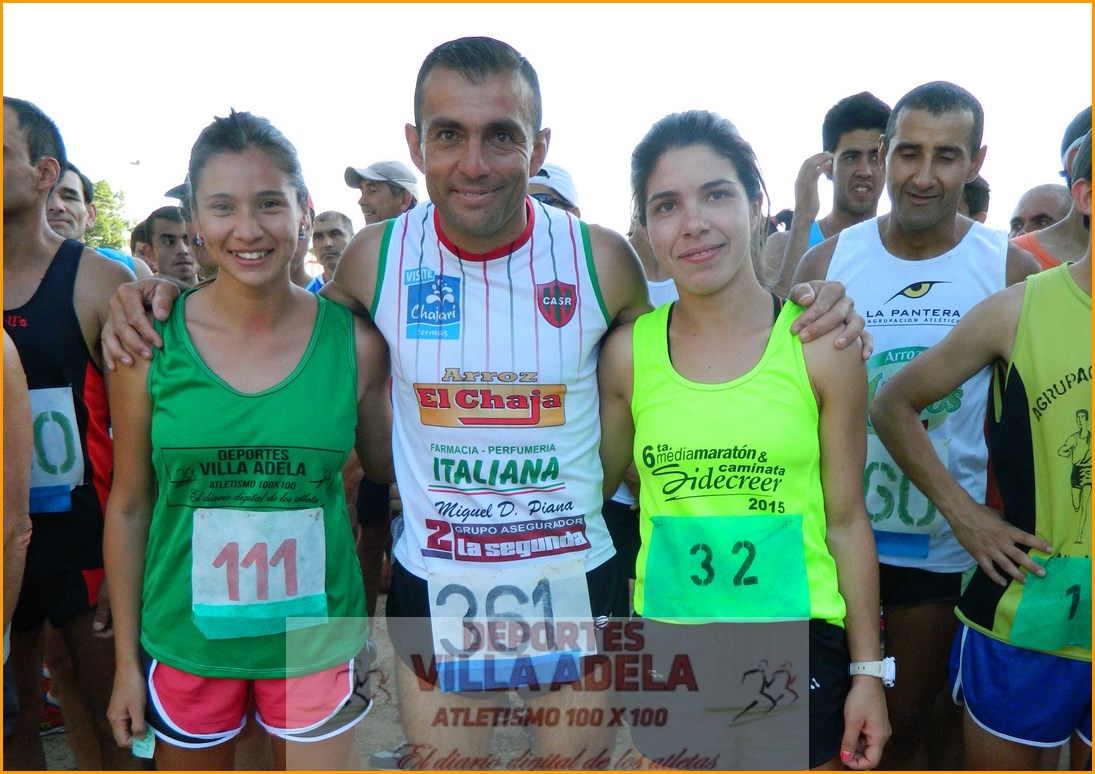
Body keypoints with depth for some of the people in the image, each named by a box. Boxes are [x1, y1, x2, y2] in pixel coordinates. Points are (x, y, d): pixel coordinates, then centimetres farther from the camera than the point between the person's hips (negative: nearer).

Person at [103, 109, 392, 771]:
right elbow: (128, 507, -1)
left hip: (316, 637, 0)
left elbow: (385, 466, 6)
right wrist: (127, 658, 2)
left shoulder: (355, 342, -9)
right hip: (186, 642, 1)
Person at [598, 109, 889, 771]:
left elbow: (847, 520, -2)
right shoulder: (627, 352, -4)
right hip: (665, 639, 1)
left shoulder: (822, 348, -7)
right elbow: (591, 488, 9)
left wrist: (868, 671, 0)